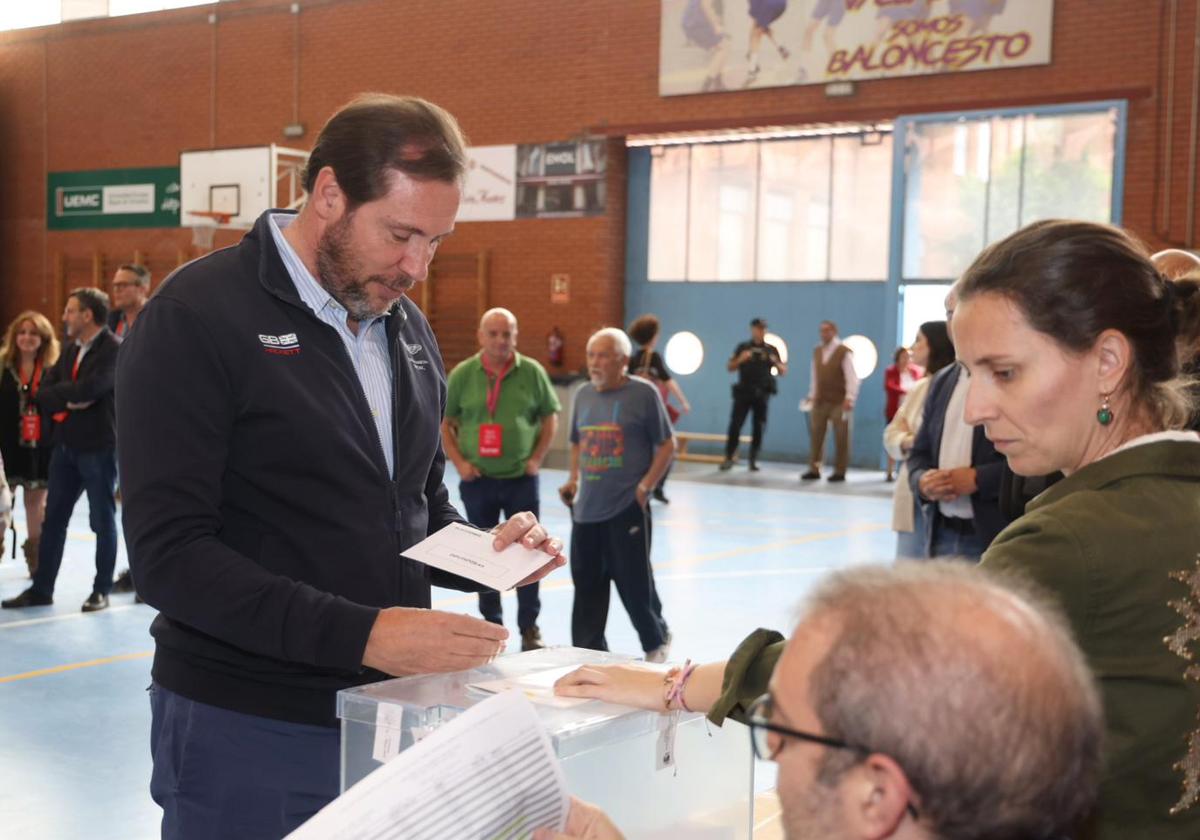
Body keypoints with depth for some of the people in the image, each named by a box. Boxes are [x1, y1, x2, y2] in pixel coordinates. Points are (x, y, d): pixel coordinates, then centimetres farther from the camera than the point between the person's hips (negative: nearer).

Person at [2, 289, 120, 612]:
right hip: (66, 445, 8)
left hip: (98, 447, -8)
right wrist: (69, 400, -13)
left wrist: (57, 393, -7)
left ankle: (101, 590, 14)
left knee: (102, 521, 4)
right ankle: (41, 588, 18)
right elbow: (42, 394, 7)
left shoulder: (114, 349, -12)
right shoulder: (71, 350, 13)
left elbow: (89, 388, -25)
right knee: (53, 518, 10)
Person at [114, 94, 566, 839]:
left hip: (387, 714, 7)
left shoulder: (410, 329, 8)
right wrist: (362, 634, -27)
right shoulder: (197, 317, -14)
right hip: (248, 730, -6)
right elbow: (171, 554, -20)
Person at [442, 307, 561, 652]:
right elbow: (444, 423, 5)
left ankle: (529, 626, 15)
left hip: (521, 479, -1)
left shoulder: (532, 372, -1)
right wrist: (459, 462, -5)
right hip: (478, 481, 1)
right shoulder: (462, 374, -1)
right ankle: (491, 624, 24)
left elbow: (550, 417, 7)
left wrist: (537, 458, -3)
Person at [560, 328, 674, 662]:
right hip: (586, 508, 5)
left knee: (634, 582, 3)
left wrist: (645, 486, -10)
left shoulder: (643, 393, -7)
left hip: (627, 508, -5)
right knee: (587, 584, 9)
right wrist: (573, 479, 8)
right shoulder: (583, 394, 10)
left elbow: (667, 445, -4)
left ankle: (657, 641, 27)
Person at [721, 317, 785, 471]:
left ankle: (753, 460, 8)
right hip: (743, 392, -1)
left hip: (762, 394, 1)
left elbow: (783, 371, 10)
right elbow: (730, 368, 7)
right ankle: (728, 458, -2)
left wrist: (777, 363, -11)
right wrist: (740, 359, -12)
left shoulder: (771, 350, 9)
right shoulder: (743, 347, 7)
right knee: (735, 424, -7)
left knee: (758, 427, 2)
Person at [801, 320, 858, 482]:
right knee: (816, 435, 5)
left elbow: (852, 377, -12)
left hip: (839, 401, -6)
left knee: (841, 437, 3)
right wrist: (812, 394, 12)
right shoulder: (817, 351, 10)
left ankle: (839, 471, 10)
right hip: (820, 400, 6)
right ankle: (814, 469, 10)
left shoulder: (844, 352, -9)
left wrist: (849, 398, -18)